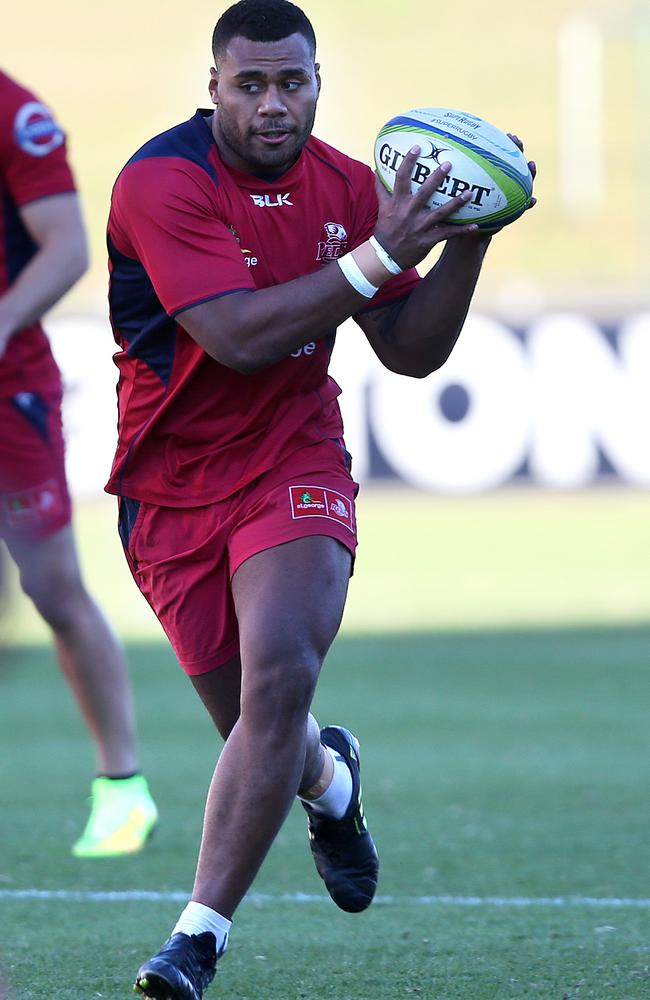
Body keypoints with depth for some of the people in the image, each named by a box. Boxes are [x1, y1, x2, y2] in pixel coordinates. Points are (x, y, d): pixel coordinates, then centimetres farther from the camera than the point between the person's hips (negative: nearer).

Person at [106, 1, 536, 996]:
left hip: (296, 467, 2)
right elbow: (238, 336, -26)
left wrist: (467, 239, -7)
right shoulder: (161, 181, -16)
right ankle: (330, 776, 48)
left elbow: (412, 352, 7)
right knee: (259, 727, 8)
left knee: (277, 681, -23)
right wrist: (379, 258, -25)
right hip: (174, 488, -2)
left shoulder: (345, 187, 1)